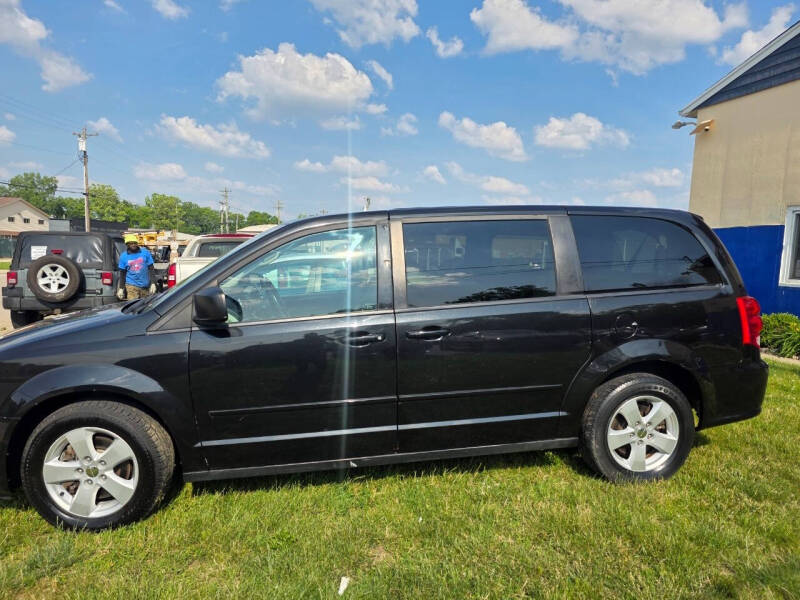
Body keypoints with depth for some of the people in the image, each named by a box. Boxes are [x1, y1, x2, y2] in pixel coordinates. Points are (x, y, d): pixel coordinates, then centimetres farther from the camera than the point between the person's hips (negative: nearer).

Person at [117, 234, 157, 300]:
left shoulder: (145, 252, 2)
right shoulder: (123, 256, 4)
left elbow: (151, 269, 2)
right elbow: (122, 274, 9)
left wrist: (153, 283, -5)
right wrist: (121, 288, 5)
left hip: (145, 286, 1)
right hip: (131, 285, -1)